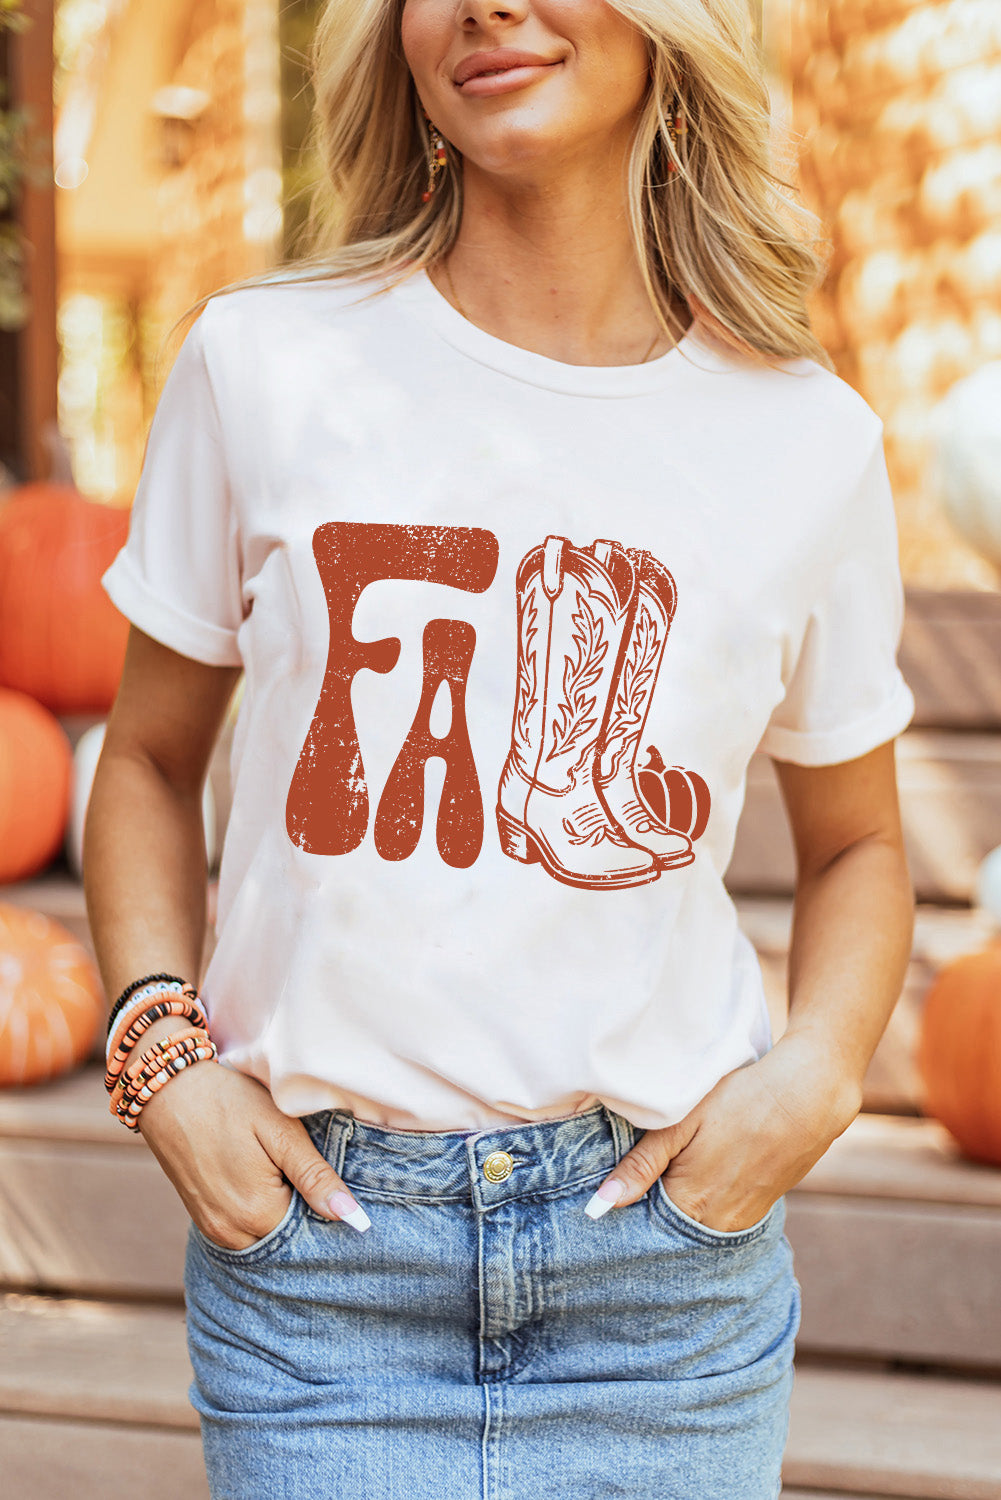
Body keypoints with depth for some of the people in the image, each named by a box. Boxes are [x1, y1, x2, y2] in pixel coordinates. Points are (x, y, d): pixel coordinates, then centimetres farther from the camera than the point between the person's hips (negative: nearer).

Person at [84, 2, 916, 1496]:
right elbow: (148, 762, 9)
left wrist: (819, 1066, -5)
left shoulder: (809, 440, 0)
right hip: (313, 1236, -1)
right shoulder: (265, 365, -2)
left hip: (665, 1255, 1)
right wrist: (161, 1048, -5)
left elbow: (856, 843, 13)